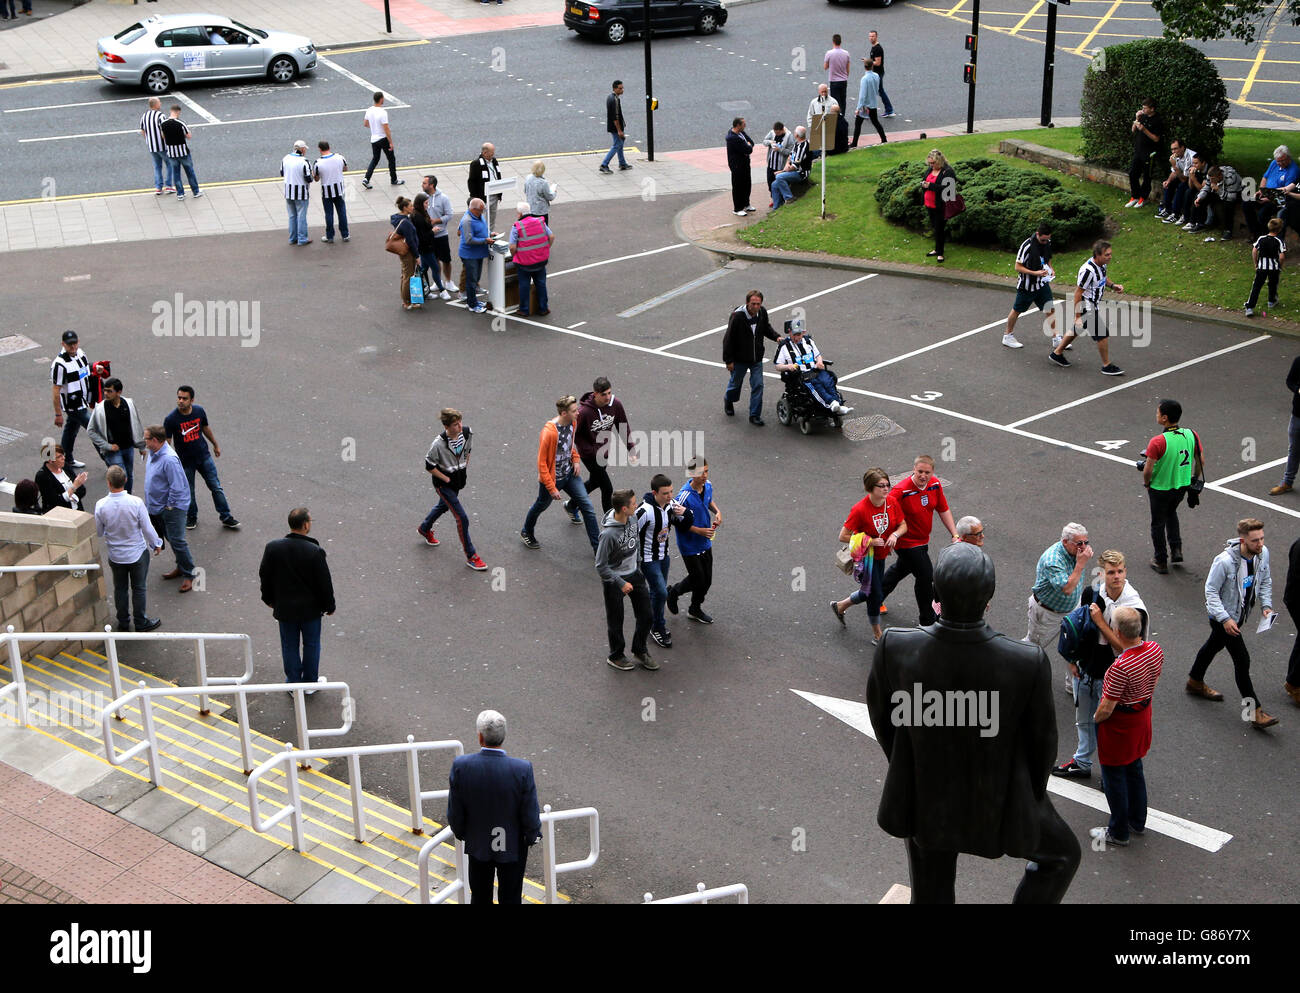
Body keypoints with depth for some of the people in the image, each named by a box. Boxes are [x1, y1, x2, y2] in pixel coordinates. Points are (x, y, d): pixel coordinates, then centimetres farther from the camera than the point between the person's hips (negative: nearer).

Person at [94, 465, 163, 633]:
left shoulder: (101, 505, -19)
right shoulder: (136, 502, -25)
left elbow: (99, 532, -5)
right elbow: (147, 528, -14)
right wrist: (156, 544, 5)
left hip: (115, 555, 2)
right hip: (137, 553, -2)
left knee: (120, 589, 20)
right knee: (138, 588, 15)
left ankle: (123, 622, 34)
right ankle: (141, 622, 28)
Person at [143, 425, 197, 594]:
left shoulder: (169, 460, -28)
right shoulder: (153, 453, 2)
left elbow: (177, 487, -27)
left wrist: (169, 506, -18)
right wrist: (149, 502, 18)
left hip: (172, 507, -10)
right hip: (157, 507, 10)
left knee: (177, 541, -5)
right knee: (172, 539, 20)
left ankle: (188, 575, 5)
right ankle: (181, 567, 34)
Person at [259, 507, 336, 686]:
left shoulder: (272, 548, -12)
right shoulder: (315, 552, -21)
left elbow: (265, 576, 1)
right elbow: (324, 582, -13)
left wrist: (269, 599, 17)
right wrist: (329, 606, 2)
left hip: (284, 608, 2)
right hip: (310, 609, -2)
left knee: (289, 646, 16)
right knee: (311, 645, 16)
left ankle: (293, 682, 25)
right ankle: (310, 683, 27)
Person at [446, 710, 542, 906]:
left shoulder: (460, 766, -23)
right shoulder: (522, 769, -27)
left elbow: (454, 814, -12)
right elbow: (531, 816, -18)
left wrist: (462, 834, 9)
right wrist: (532, 837, 3)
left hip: (477, 846, 1)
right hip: (513, 846, -1)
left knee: (480, 898, 22)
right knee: (510, 898, 19)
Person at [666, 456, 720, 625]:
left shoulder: (708, 485, -6)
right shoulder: (685, 496, -29)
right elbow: (678, 522, -20)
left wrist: (717, 511, -2)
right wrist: (700, 531, -25)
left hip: (705, 543, 7)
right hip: (689, 546, -7)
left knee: (707, 580, 16)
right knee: (697, 580, 4)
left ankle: (695, 610, 39)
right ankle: (673, 592, 34)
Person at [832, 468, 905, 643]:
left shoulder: (892, 501, -10)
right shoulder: (860, 509, -27)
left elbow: (903, 525, 3)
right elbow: (843, 536, -23)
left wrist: (895, 534, -19)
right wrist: (869, 541, -25)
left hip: (880, 556, 7)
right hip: (865, 558, -7)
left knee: (869, 592, 22)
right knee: (875, 595, 2)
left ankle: (839, 606, 47)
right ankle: (877, 635, 23)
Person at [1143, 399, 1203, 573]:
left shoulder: (1157, 442, -28)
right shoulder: (1191, 435, -12)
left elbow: (1148, 470, -25)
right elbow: (1201, 461, -2)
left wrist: (1146, 483, -3)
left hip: (1160, 488, -5)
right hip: (1182, 486, 5)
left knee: (1158, 523, 15)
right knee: (1171, 513, 33)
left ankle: (1161, 562, 25)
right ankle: (1176, 549, 28)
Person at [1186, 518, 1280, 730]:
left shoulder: (1263, 554, -11)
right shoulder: (1224, 561, -32)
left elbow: (1265, 581, 7)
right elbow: (1211, 591, -22)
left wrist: (1266, 605, -7)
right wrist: (1225, 619, -28)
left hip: (1241, 614, 8)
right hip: (1222, 616, -8)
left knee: (1215, 645, 27)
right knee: (1242, 660, -7)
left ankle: (1195, 682, 50)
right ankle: (1254, 711, 1)